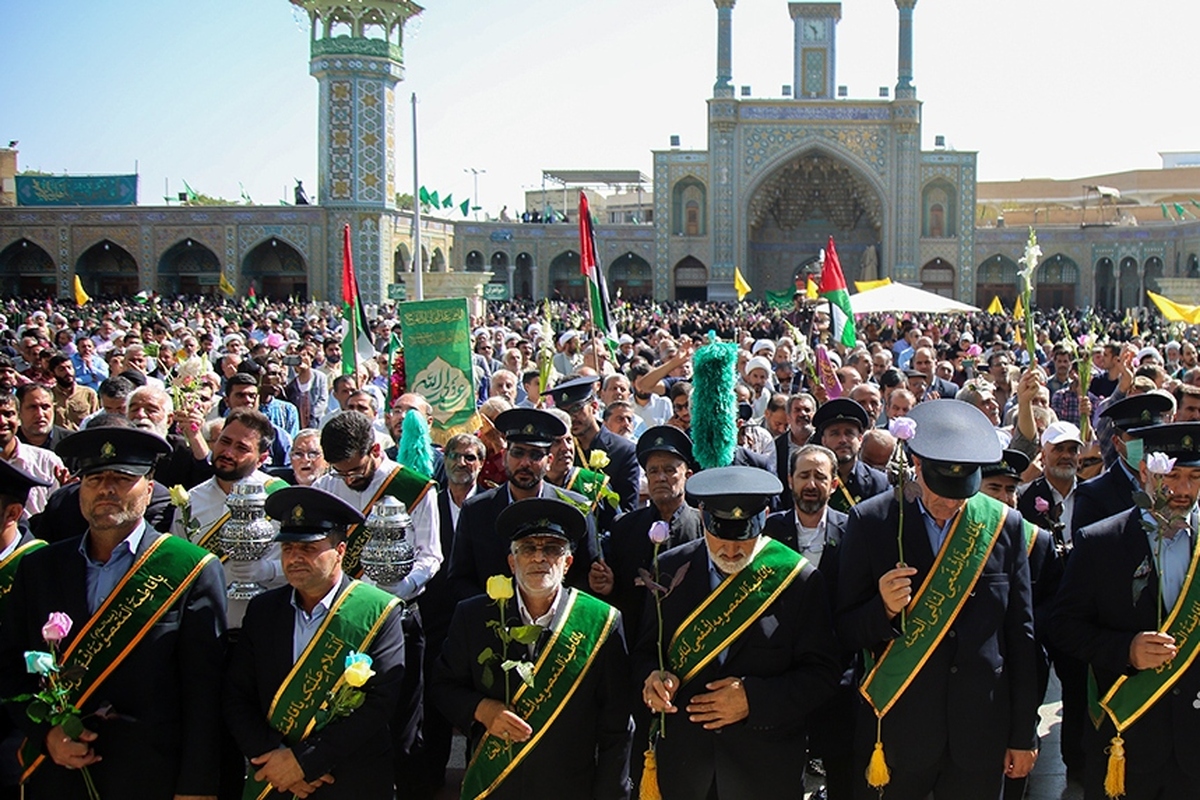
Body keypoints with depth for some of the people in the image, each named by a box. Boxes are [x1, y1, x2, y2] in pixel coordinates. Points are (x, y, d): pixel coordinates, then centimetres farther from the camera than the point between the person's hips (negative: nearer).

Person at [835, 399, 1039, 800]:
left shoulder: (1006, 526, 0)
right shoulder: (871, 522, -5)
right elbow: (846, 632, -2)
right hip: (895, 733, -1)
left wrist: (1024, 735, 8)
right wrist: (884, 609, -22)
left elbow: (1020, 636, 5)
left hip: (981, 736, 2)